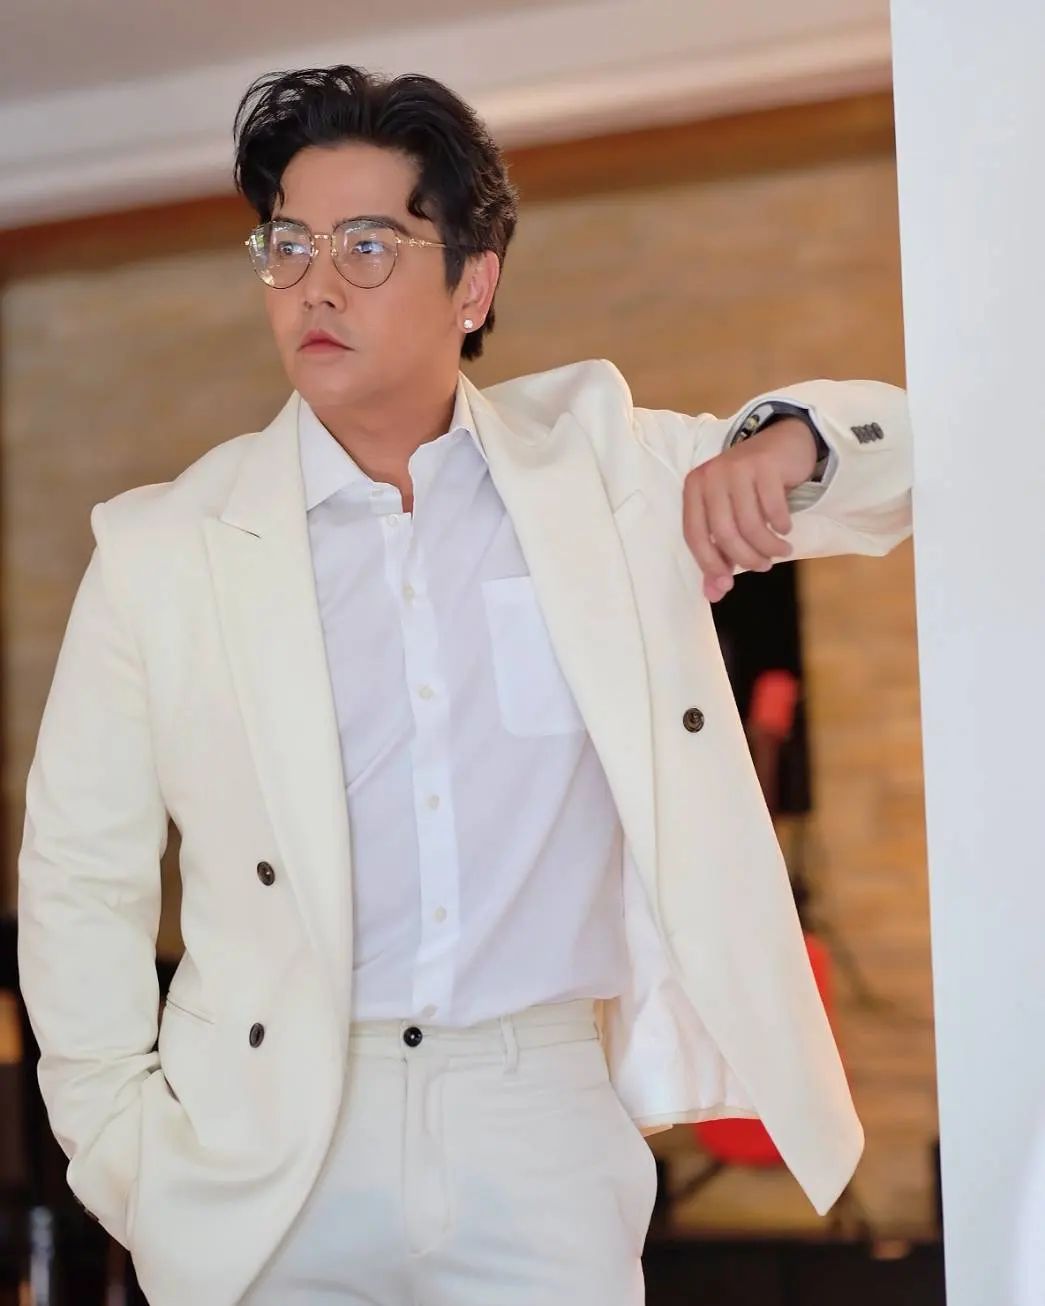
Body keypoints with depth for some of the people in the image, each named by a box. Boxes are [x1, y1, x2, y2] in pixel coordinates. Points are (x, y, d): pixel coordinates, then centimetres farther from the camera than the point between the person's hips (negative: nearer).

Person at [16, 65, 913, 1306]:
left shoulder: (598, 466, 4)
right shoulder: (163, 549, 0)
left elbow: (900, 448, 10)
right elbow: (81, 877, 6)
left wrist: (785, 439, -12)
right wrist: (128, 1150, -1)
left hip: (547, 1117, 1)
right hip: (270, 1150, 0)